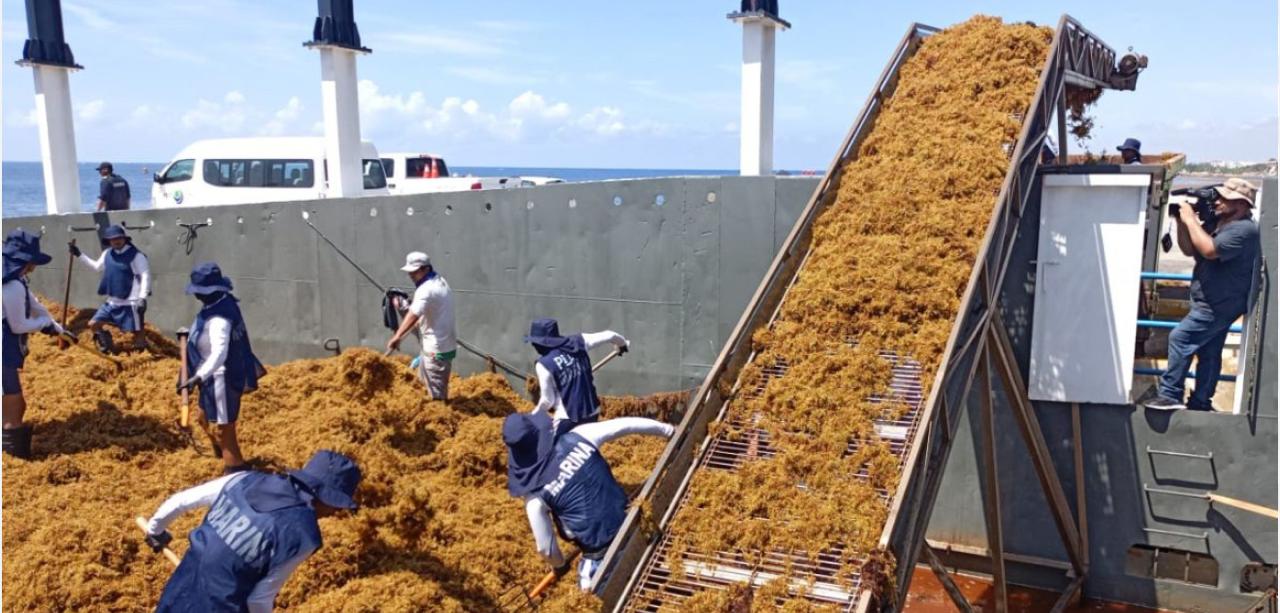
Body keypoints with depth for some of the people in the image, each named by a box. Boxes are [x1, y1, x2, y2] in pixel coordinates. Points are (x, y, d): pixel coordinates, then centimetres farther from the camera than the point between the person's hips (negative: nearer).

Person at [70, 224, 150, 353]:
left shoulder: (136, 255, -12)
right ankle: (106, 346, 29)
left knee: (136, 335, -6)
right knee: (93, 324, 10)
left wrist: (142, 298, -27)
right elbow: (96, 266, 30)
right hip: (112, 302, 7)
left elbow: (146, 276, -18)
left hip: (130, 303, -7)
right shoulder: (107, 254, 10)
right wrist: (79, 254, 30)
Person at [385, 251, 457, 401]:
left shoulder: (426, 289, -22)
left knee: (437, 393, -5)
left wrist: (397, 336, -46)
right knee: (424, 380, 25)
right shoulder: (440, 281, 10)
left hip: (436, 348, -11)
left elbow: (413, 316, -38)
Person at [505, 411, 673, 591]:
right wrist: (668, 429, 10)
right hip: (628, 524, 3)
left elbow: (545, 547, -6)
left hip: (599, 548, -3)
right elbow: (626, 424, -4)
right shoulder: (578, 437, -14)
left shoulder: (535, 493, -16)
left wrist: (560, 566, 16)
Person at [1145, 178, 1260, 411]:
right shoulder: (1223, 225, 14)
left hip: (1219, 305, -10)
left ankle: (1169, 395, -10)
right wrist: (1181, 221, -1)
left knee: (1180, 338, -13)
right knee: (1208, 353, 14)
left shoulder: (1244, 229, -18)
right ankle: (1200, 402, 22)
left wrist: (1191, 219, -22)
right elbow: (1189, 249, 13)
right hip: (1217, 304, 10)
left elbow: (1209, 250, -32)